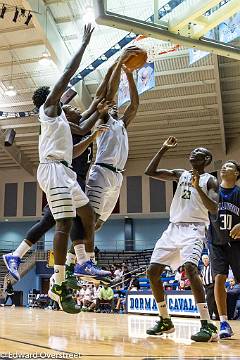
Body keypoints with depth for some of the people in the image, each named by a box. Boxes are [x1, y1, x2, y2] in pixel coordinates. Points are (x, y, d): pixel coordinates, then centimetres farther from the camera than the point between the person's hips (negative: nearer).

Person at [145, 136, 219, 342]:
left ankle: (208, 326, -25)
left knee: (190, 268, -31)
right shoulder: (180, 174, 17)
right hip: (173, 228, 6)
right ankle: (165, 321, 15)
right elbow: (150, 172, 10)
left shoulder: (210, 181, 3)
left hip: (193, 229, -6)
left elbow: (213, 208, -11)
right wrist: (164, 149, 6)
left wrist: (197, 187, -21)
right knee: (152, 271, 0)